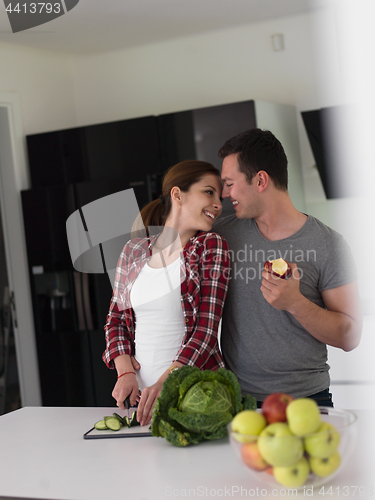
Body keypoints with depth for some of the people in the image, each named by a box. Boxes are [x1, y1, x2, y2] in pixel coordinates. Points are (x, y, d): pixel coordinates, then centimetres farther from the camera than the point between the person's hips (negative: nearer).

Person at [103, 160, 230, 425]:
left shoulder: (212, 246, -3)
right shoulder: (134, 251, 6)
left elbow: (207, 328, -11)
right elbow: (117, 318, 13)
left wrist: (165, 382, -22)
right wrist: (125, 373, -3)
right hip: (140, 395, 3)